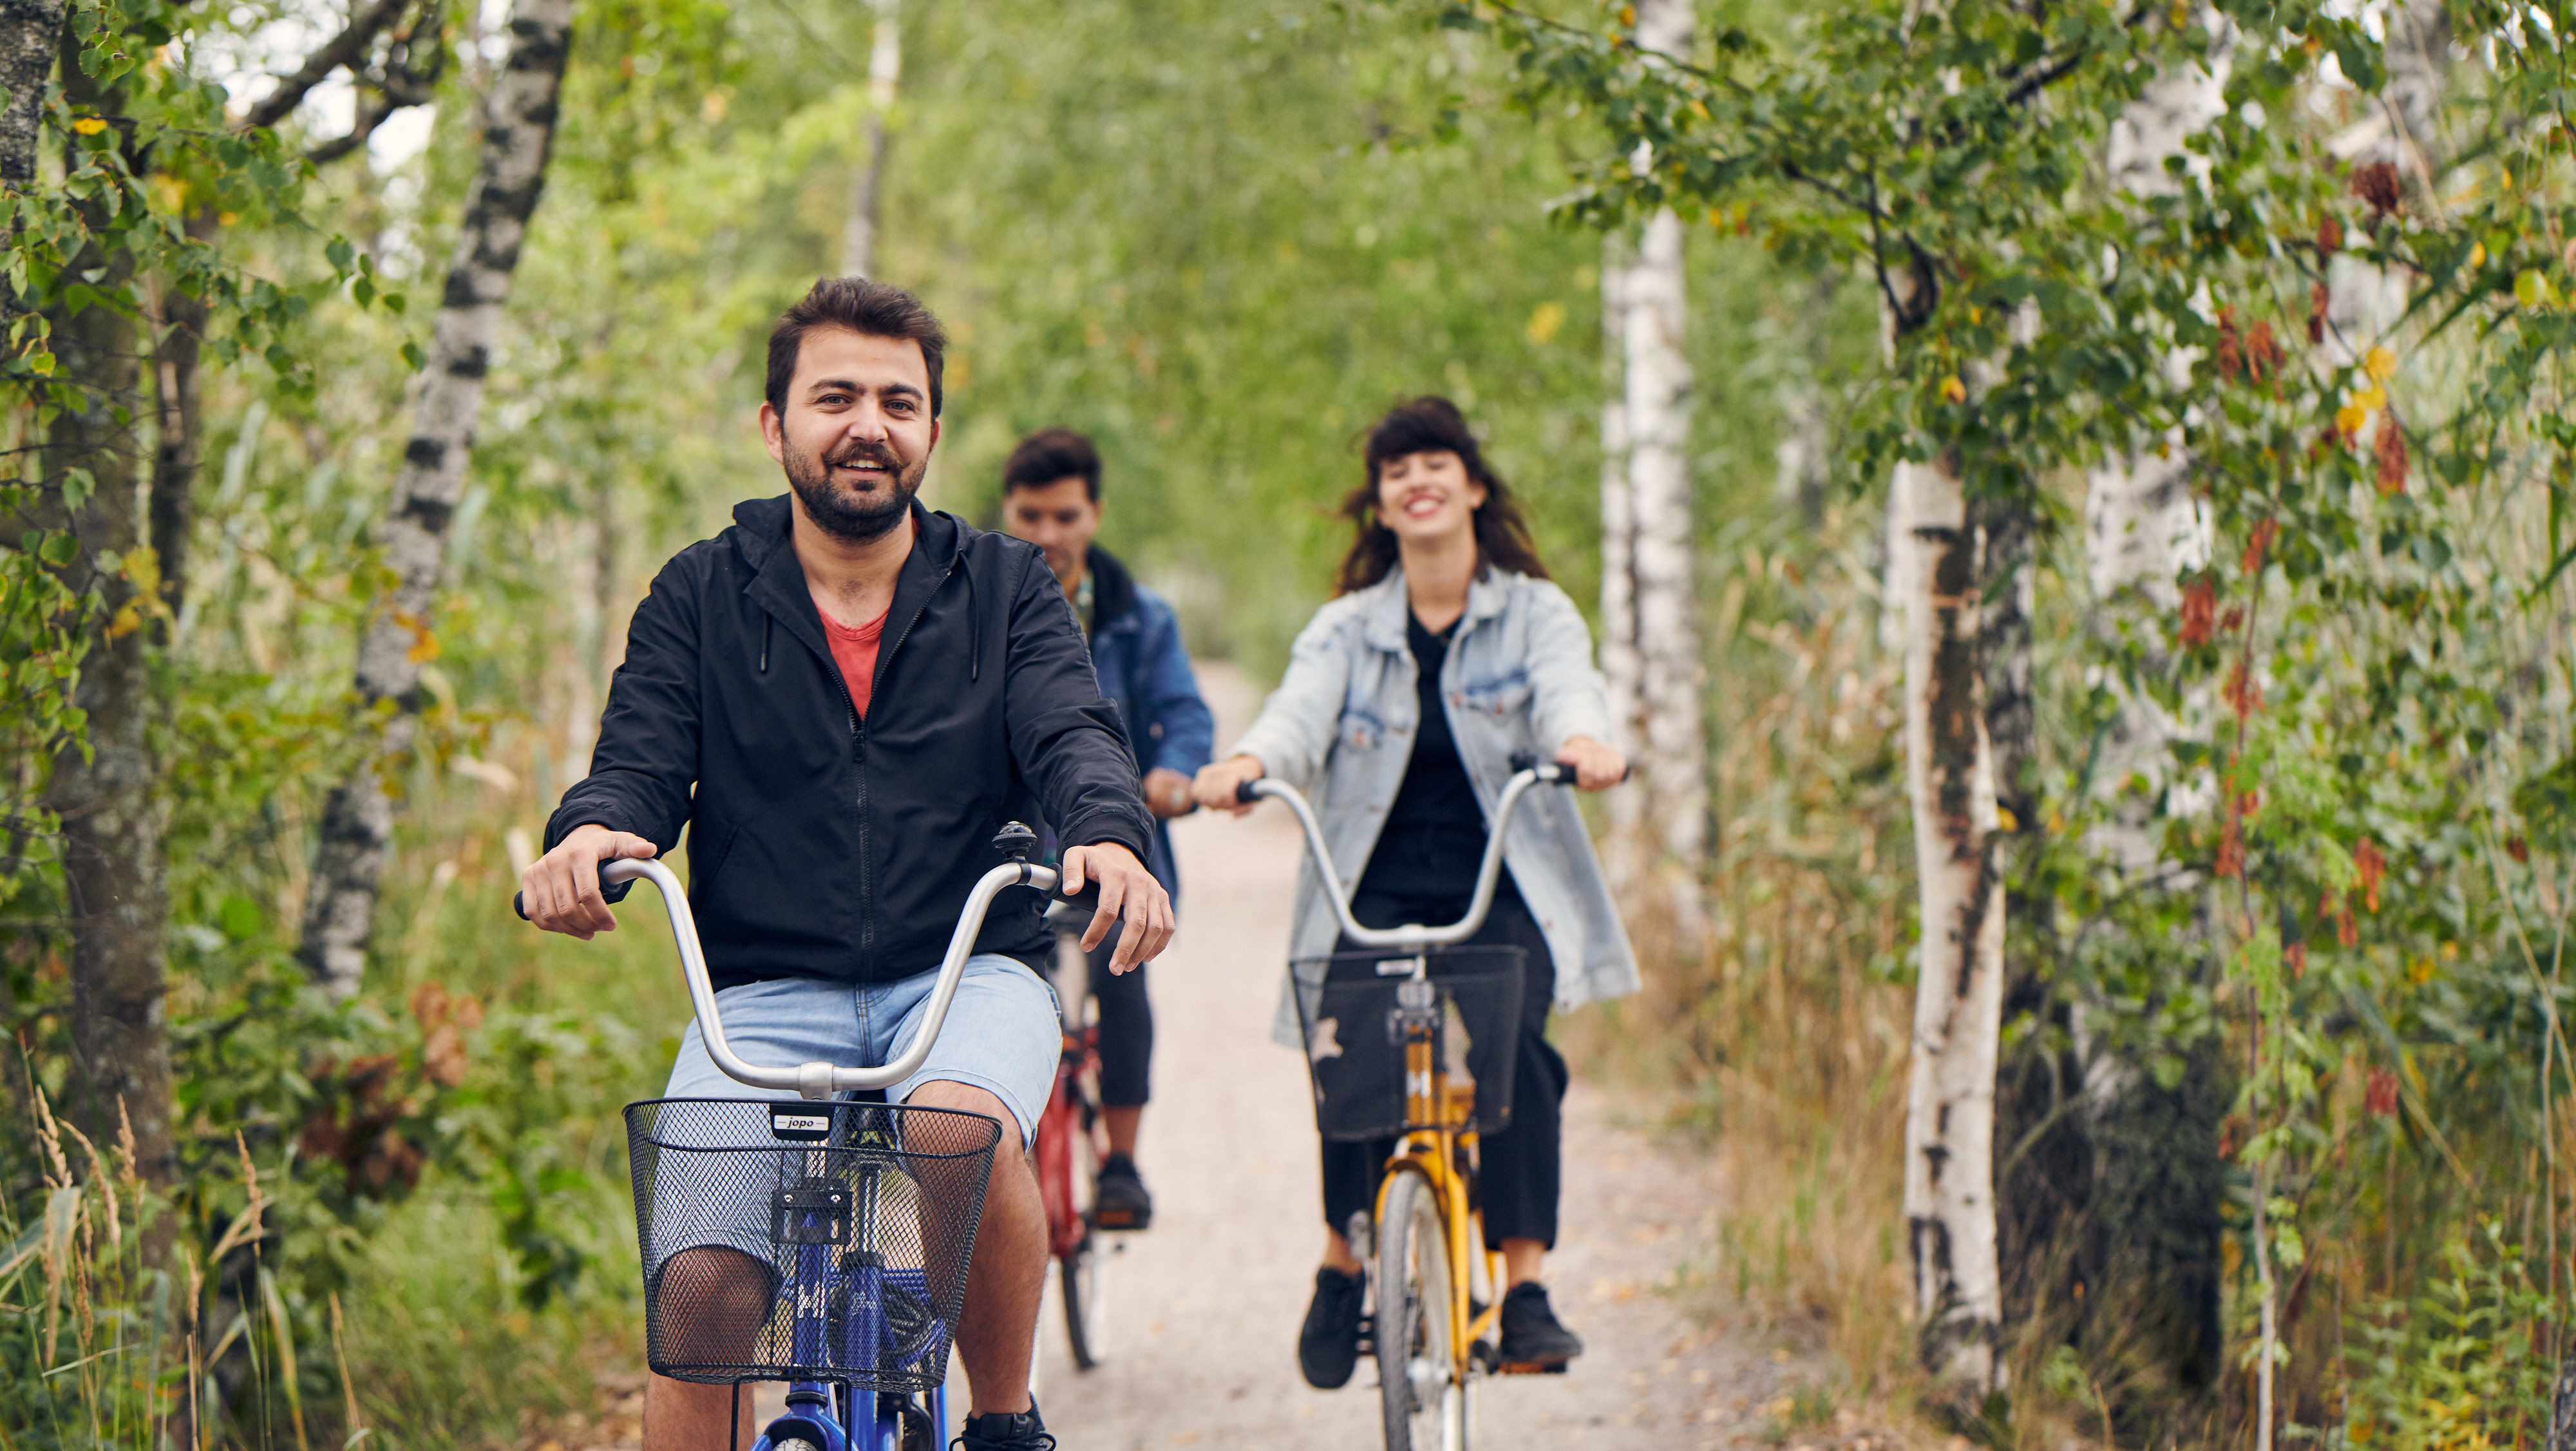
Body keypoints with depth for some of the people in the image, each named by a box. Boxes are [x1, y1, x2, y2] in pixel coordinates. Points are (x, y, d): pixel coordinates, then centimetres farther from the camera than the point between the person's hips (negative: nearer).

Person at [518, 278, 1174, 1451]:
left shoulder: (1003, 590, 10)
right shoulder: (701, 598, 10)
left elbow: (1072, 733, -6)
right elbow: (641, 760, -1)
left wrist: (1109, 835, -30)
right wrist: (589, 835, -28)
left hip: (968, 972, 0)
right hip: (765, 991, 1)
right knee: (704, 1279, -22)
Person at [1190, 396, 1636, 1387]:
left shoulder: (1535, 614, 10)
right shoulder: (1346, 629, 13)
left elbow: (1566, 691, -11)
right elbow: (1301, 712, -7)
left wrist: (1581, 743, -37)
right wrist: (1246, 765, -31)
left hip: (1501, 892, -1)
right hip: (1376, 890, 1)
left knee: (1513, 1044, -27)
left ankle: (1526, 1290, -23)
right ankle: (1343, 1263, -4)